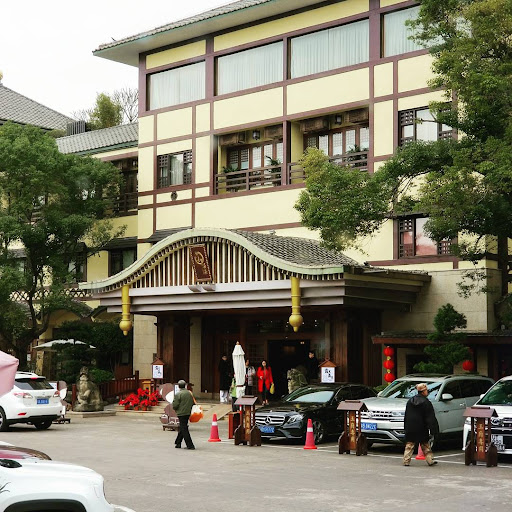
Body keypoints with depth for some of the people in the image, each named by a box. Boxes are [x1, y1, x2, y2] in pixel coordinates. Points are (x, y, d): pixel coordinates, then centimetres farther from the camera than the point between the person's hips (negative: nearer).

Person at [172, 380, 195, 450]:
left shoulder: (178, 394, -13)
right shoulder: (189, 393, 6)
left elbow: (175, 406, -14)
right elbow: (192, 403, 11)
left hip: (181, 413, -7)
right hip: (188, 413, 7)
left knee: (184, 430, -4)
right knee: (182, 429, 19)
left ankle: (190, 446, -8)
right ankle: (178, 443, 28)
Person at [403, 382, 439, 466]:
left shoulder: (410, 401, 7)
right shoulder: (426, 402, -10)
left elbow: (406, 415, 12)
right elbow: (430, 418, -11)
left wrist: (406, 427, 17)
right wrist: (432, 430, -11)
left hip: (410, 428, 3)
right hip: (421, 429, -3)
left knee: (409, 445, 5)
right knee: (425, 445, 9)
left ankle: (406, 461, 0)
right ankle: (430, 460, 14)